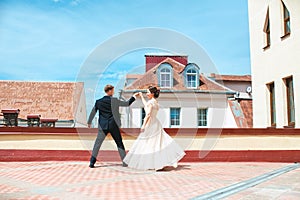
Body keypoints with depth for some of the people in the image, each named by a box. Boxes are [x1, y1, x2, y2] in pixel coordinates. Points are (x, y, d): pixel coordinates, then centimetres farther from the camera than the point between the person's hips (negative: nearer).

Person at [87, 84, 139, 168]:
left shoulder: (99, 101, 2)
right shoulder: (114, 100, -6)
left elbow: (93, 112, 10)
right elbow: (127, 103, -2)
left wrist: (89, 122, 22)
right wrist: (134, 96, 10)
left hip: (103, 126, 2)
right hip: (113, 125, -2)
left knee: (97, 143, 10)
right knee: (119, 143, 9)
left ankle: (92, 162, 8)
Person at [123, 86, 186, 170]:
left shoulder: (151, 102, -13)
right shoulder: (155, 102, 13)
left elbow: (148, 114, -21)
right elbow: (146, 105, 30)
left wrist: (143, 125, -21)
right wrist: (141, 96, 35)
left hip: (150, 124, -9)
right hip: (155, 123, 9)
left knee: (147, 143, -1)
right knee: (157, 142, 8)